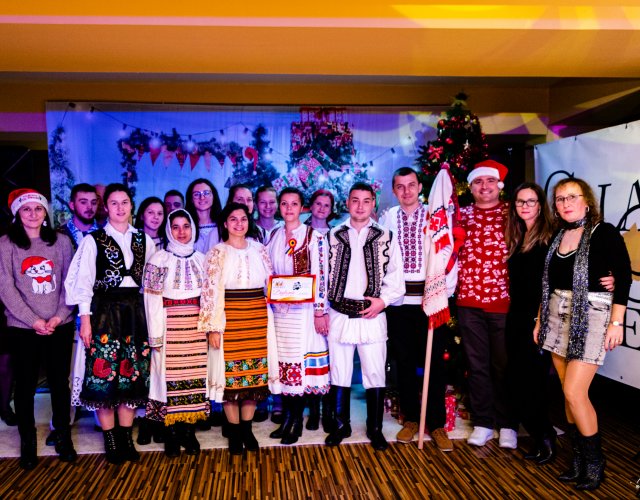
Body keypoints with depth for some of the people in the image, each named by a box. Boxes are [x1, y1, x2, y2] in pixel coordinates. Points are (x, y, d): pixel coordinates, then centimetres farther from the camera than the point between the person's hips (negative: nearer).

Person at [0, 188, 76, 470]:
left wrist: (59, 315, -7)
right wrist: (33, 320, -10)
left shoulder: (61, 241, 5)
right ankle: (28, 443, 21)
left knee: (60, 382, 8)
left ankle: (63, 437, 23)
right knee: (26, 385, 6)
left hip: (60, 326, 1)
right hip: (23, 328, -1)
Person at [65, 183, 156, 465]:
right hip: (105, 311, -3)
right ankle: (110, 442, 13)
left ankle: (126, 439, 18)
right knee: (104, 375, -1)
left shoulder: (144, 241, 9)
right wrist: (85, 319, -8)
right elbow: (83, 282, -2)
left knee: (132, 375, 6)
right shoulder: (93, 240, 0)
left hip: (134, 311, 3)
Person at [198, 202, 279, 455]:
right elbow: (209, 291, -7)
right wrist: (212, 327, -11)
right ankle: (234, 431, 17)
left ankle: (246, 428, 22)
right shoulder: (217, 252, -2)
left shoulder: (259, 249, 9)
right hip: (230, 318, -3)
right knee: (230, 370, 2)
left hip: (258, 317, 4)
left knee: (255, 371, 7)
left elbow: (271, 283, 16)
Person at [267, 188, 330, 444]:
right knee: (282, 362, 7)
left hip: (304, 309, -4)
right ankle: (288, 416, 18)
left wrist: (320, 311, -11)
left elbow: (320, 275, -7)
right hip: (279, 309, 5)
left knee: (301, 360, -2)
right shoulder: (273, 236, 11)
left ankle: (296, 421, 9)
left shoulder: (314, 236, -3)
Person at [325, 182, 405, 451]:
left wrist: (383, 300, -10)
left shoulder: (386, 237, 5)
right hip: (339, 315, 1)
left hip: (372, 315, -1)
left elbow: (396, 277, 5)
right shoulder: (333, 236, 7)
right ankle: (341, 425, 25)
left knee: (375, 375, 4)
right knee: (339, 373, 10)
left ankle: (375, 428, 20)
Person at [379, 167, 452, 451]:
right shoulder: (387, 218, 6)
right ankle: (411, 419, 25)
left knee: (434, 360, 4)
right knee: (404, 360, 10)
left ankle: (437, 424, 17)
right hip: (397, 298, 2)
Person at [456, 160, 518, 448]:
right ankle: (482, 423, 22)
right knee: (477, 364, 10)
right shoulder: (461, 215, 8)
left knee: (503, 365, 7)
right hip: (469, 301, 2)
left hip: (503, 301, -2)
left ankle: (507, 424, 22)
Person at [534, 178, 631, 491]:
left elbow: (623, 277, -9)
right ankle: (579, 458, 21)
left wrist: (617, 323, -13)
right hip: (557, 316, 6)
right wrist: (540, 320, 15)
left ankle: (595, 462, 11)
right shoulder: (557, 237, 10)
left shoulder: (604, 233, -6)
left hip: (591, 316, -6)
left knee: (574, 393, -9)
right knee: (569, 393, 8)